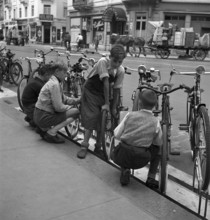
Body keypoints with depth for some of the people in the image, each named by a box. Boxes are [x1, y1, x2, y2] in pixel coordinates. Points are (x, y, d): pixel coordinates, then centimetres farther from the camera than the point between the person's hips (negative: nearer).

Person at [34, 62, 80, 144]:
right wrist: (70, 107, -2)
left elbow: (64, 99, 14)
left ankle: (45, 128, 13)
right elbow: (59, 107, -20)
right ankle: (51, 133, -9)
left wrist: (79, 100, 3)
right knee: (75, 111, -10)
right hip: (43, 117, -10)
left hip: (39, 115, 10)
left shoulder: (54, 82, 13)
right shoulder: (54, 84, -17)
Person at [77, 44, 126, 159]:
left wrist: (113, 107, -9)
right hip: (91, 91, -3)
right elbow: (106, 82, -31)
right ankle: (84, 145, -6)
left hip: (104, 93, 4)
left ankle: (98, 145, 16)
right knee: (91, 117, -13)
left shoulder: (121, 70, -15)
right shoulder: (103, 62, -28)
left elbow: (116, 89, -11)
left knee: (102, 119, 0)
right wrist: (106, 103, -32)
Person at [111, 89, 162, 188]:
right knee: (157, 148, 29)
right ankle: (151, 177, 19)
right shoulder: (155, 121, -1)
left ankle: (124, 170, 7)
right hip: (141, 160, 0)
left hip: (122, 157, 0)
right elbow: (159, 142, 11)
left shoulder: (130, 115, -1)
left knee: (113, 150, 36)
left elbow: (117, 135, 2)